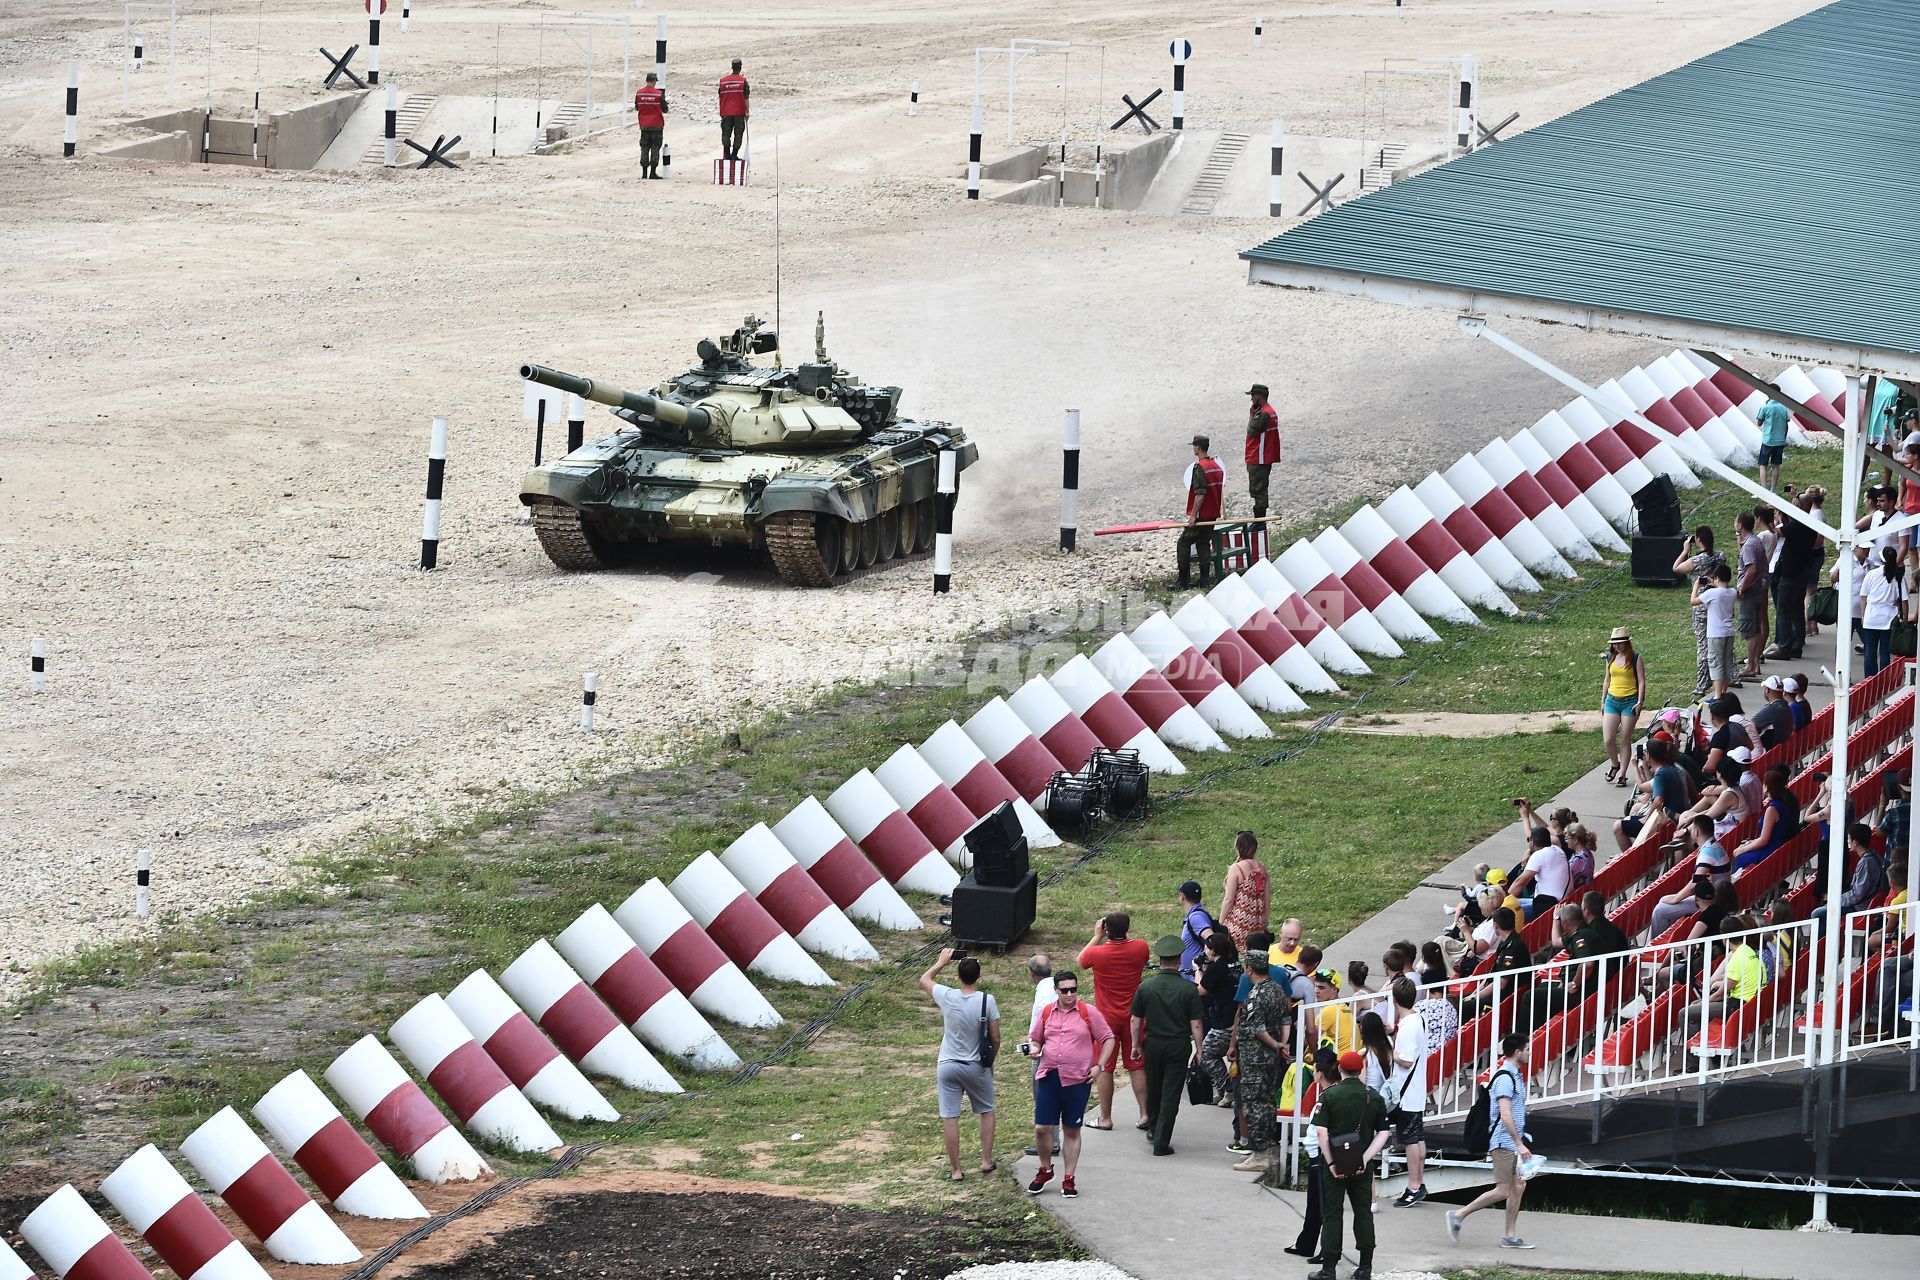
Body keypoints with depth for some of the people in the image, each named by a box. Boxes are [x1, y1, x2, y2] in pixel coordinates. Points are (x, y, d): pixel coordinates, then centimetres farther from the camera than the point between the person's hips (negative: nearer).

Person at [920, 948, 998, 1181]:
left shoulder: (947, 997, -11)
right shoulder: (987, 1001, -13)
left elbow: (924, 980, 11)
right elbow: (995, 1039, -7)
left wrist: (941, 962, 24)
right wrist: (989, 1060, 11)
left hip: (948, 1066, 0)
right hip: (976, 1066, 0)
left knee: (950, 1118, 4)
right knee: (986, 1111, 21)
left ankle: (955, 1170, 6)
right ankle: (986, 1161, 21)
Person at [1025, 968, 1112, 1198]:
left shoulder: (1088, 1013, 0)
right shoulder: (1046, 1013, 7)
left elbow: (1108, 1039, 5)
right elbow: (1035, 1038, 19)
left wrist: (1099, 1066, -4)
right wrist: (1035, 1049, -3)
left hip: (1077, 1079, -2)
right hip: (1048, 1076, 2)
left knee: (1072, 1130, 6)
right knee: (1042, 1128, -1)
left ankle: (1069, 1179, 14)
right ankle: (1045, 1170, 22)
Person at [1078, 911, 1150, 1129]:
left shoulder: (1097, 953, -17)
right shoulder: (1139, 948, -10)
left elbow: (1081, 960, 7)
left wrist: (1097, 937, 10)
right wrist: (1122, 934, 10)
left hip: (1107, 1019, -3)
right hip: (1133, 1018, 3)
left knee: (1105, 1068, 7)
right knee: (1137, 1066, 11)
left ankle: (1105, 1118, 11)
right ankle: (1145, 1114, 11)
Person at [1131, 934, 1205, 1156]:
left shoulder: (1146, 986, -3)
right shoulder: (1189, 989, -9)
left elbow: (1136, 1021, 2)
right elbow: (1195, 1024, -7)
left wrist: (1136, 1045, 14)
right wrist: (1198, 1050, 3)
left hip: (1153, 1043, 2)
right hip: (1179, 1044, -2)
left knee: (1153, 1088, 22)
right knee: (1171, 1093, 0)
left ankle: (1153, 1127, 42)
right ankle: (1161, 1142, -3)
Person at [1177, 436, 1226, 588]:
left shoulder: (1200, 467, -17)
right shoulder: (1216, 465, 10)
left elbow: (1200, 494, -22)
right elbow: (1220, 490, 17)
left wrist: (1193, 515, -18)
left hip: (1201, 516, -8)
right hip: (1213, 515, 8)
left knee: (1183, 544, -1)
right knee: (1204, 544, 12)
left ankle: (1184, 580, -3)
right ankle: (1205, 579, 9)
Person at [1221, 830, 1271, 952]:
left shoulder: (1236, 869, -11)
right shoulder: (1262, 868, 6)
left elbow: (1228, 899, -11)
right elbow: (1266, 898, 12)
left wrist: (1220, 923, -2)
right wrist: (1265, 921, 23)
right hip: (1257, 922, 6)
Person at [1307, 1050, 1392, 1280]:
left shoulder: (1329, 1095, -8)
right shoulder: (1374, 1097, 1)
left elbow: (1320, 1131, -15)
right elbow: (1383, 1133, -2)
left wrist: (1331, 1163, -11)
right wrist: (1365, 1158, -6)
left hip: (1334, 1165, -3)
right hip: (1362, 1166, 3)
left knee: (1331, 1215, 2)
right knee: (1363, 1213, 13)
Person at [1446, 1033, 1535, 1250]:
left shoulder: (1515, 1076, 14)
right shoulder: (1505, 1078, -17)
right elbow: (1505, 1115, -23)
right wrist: (1520, 1144, -22)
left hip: (1513, 1143, 10)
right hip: (1504, 1143, -10)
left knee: (1518, 1186, 8)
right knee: (1502, 1191, -9)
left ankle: (1510, 1236, 12)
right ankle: (1458, 1216, 0)